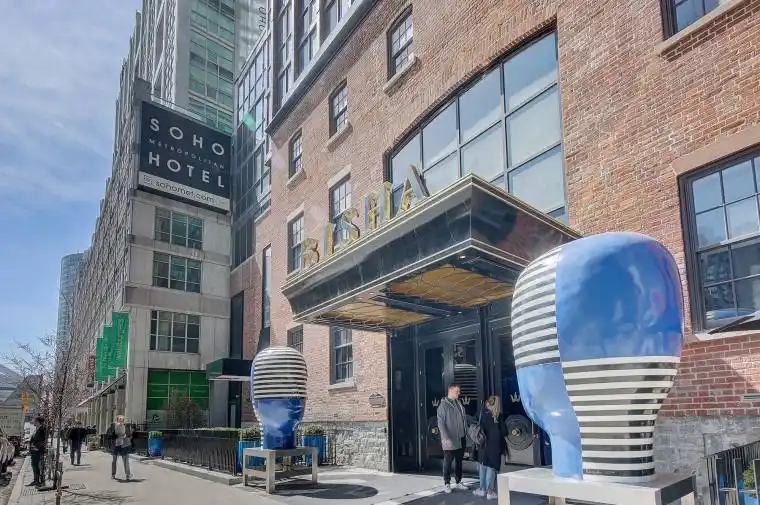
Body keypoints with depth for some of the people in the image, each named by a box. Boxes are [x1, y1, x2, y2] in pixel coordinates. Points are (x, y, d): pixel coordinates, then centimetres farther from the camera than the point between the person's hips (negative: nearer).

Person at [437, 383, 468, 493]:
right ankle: (447, 484, 9)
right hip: (450, 440, -7)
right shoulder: (443, 405, -10)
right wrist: (446, 437, -21)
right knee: (448, 461, 1)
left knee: (459, 461, 14)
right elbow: (440, 422, -14)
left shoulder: (459, 403, 11)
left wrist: (466, 432, 10)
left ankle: (458, 482, 24)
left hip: (461, 438, 7)